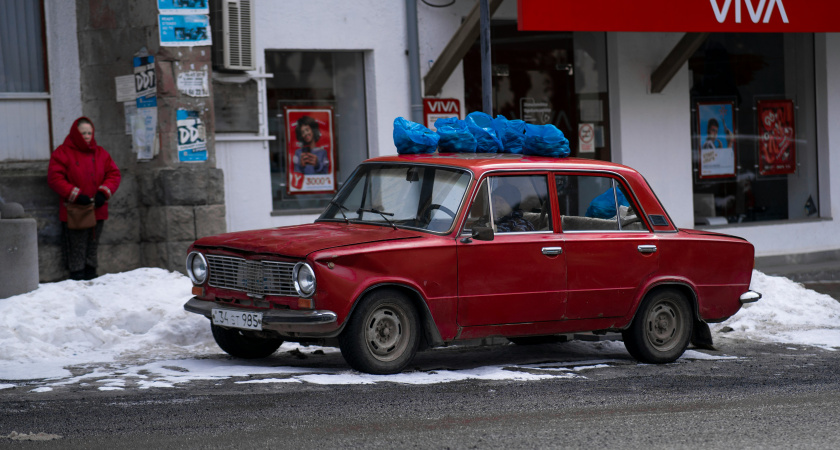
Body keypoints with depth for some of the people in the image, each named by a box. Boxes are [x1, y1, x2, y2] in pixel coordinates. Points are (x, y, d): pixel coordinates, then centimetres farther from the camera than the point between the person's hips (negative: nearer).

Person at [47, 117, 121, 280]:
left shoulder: (100, 153, 12)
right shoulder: (62, 153, -3)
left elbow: (114, 174, 11)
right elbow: (54, 178, -10)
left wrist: (103, 192, -7)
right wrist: (76, 195, -17)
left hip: (97, 210, 5)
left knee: (92, 250, 13)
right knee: (76, 251, -4)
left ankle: (91, 280, 20)